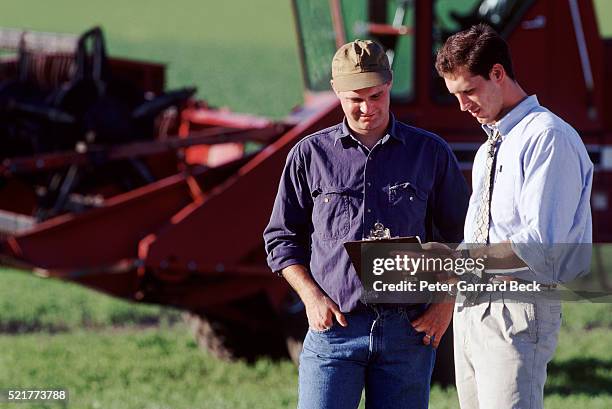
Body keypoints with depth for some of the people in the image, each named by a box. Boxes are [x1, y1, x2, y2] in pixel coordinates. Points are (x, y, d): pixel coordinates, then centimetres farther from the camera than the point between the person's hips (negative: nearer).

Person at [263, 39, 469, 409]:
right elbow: (282, 238, 12)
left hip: (408, 332, 1)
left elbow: (460, 237, 13)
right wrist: (312, 298, -1)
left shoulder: (431, 153, 8)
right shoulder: (310, 154, 7)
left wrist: (445, 304, 2)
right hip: (335, 326, -1)